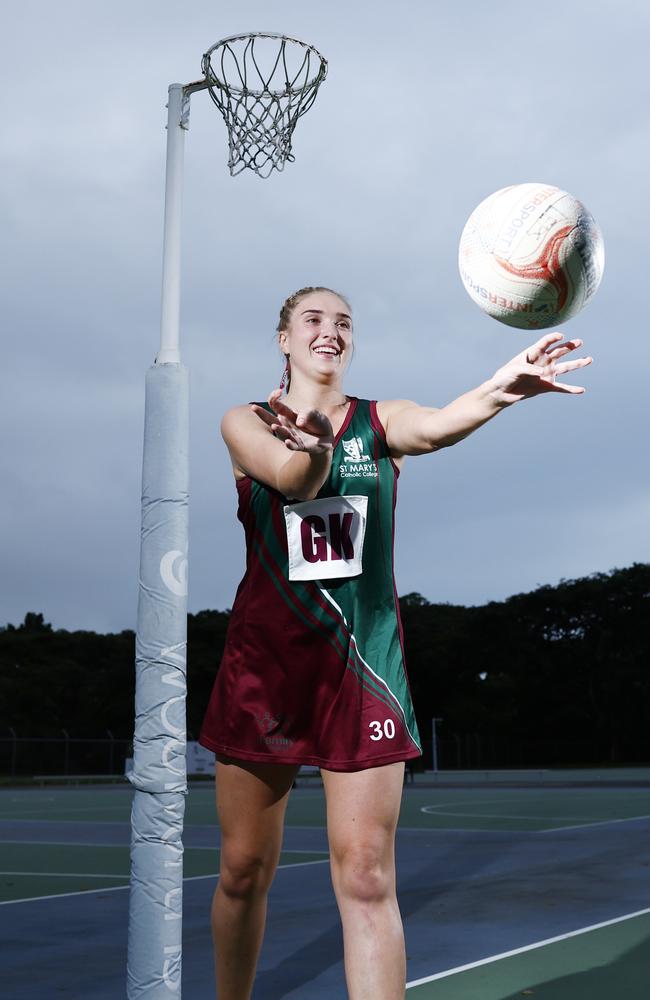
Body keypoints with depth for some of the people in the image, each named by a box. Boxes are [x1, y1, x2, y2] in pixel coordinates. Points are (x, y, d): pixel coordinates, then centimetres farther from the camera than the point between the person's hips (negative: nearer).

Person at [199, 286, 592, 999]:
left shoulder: (380, 421, 4)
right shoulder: (246, 424, 3)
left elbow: (433, 426, -21)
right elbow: (288, 479, -20)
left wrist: (499, 390, -44)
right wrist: (311, 451, -45)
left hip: (362, 656, 0)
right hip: (265, 655, 0)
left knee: (366, 876, -6)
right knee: (244, 869, 8)